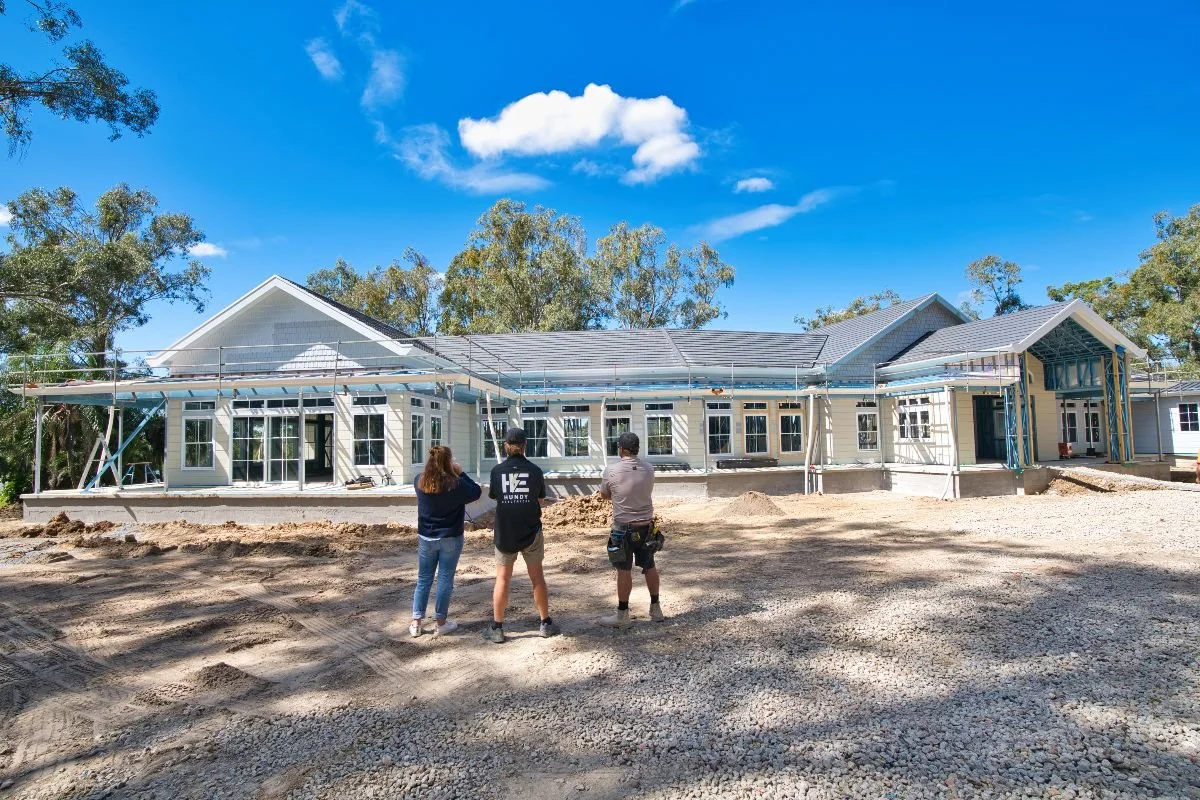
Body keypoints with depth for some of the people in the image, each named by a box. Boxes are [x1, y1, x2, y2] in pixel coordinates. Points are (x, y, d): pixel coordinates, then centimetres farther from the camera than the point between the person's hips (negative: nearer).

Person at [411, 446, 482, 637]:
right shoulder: (456, 484, -19)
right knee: (445, 580, 7)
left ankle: (416, 623, 15)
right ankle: (440, 622, 15)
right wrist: (461, 473, -1)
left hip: (426, 538, 4)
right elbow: (476, 492, -4)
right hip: (450, 538, -3)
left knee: (423, 580, 13)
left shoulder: (420, 481, -6)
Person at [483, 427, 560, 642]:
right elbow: (541, 500, 3)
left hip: (505, 533, 0)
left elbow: (493, 497, 7)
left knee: (502, 579, 8)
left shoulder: (497, 470, -6)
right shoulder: (534, 470, -7)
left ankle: (496, 628, 13)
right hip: (531, 532, 0)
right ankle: (545, 623, 20)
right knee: (537, 577, 11)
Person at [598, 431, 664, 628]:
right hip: (646, 525, 4)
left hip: (623, 528, -4)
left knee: (624, 571, 4)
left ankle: (622, 615, 13)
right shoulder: (648, 469, -3)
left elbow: (604, 495, -1)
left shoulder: (611, 470, -16)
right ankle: (656, 609, 27)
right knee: (649, 567, 16)